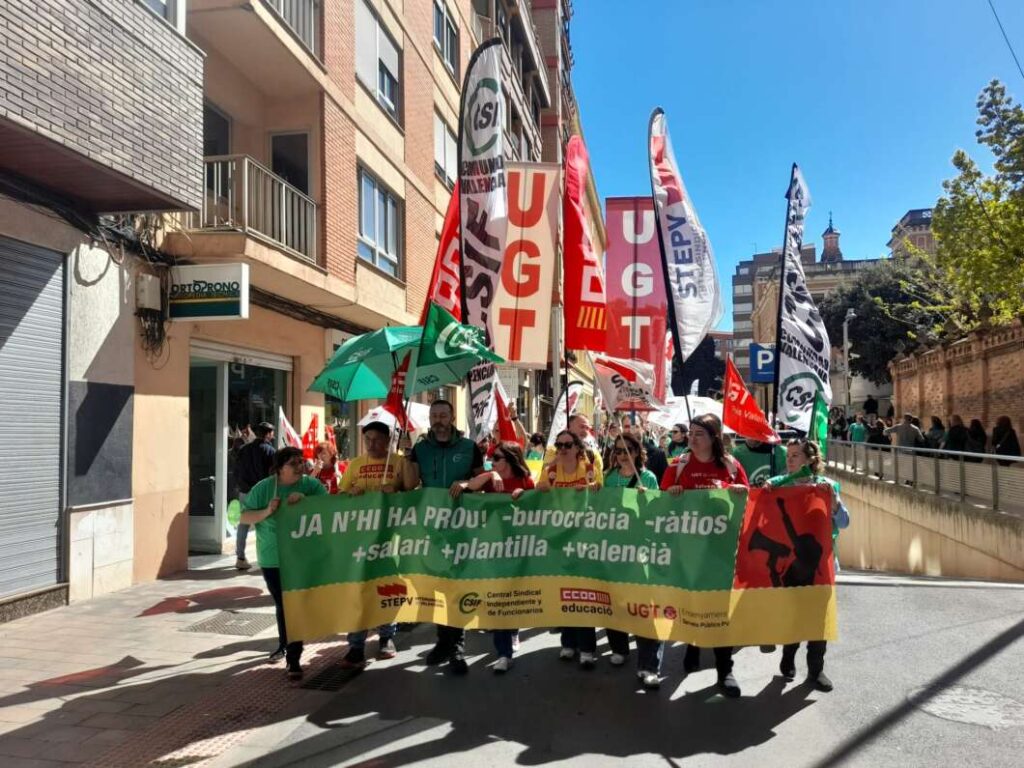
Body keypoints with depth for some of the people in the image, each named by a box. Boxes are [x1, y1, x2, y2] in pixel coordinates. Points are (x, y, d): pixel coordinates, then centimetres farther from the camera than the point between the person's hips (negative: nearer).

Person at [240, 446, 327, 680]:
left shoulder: (311, 484, -6)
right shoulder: (263, 488, -4)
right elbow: (245, 517, -1)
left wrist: (306, 500, -27)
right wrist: (266, 512, -19)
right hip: (272, 558, 1)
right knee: (282, 605, 15)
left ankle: (294, 658, 5)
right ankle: (284, 645, 38)